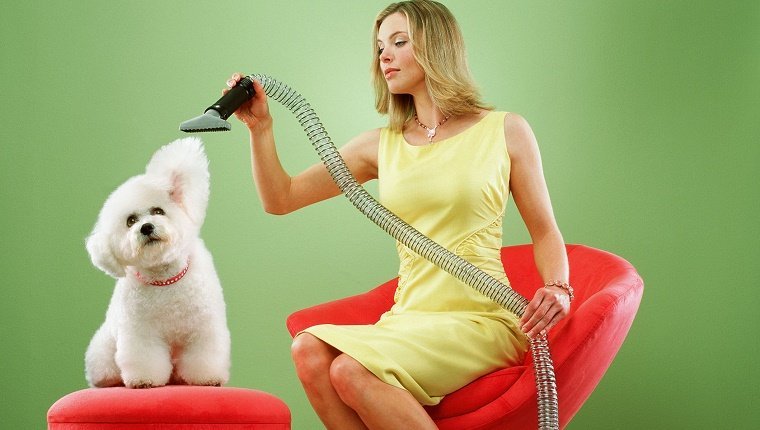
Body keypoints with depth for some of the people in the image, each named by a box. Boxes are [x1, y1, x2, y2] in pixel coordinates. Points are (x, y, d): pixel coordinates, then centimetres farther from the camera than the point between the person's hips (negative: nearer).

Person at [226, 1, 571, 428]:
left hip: (479, 319, -4)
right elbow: (280, 198, 13)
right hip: (408, 320, 4)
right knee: (310, 351, -27)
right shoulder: (381, 145, 13)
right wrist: (261, 128, 0)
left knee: (353, 371, -29)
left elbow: (545, 232, 8)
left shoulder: (505, 131, 5)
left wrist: (557, 288, -12)